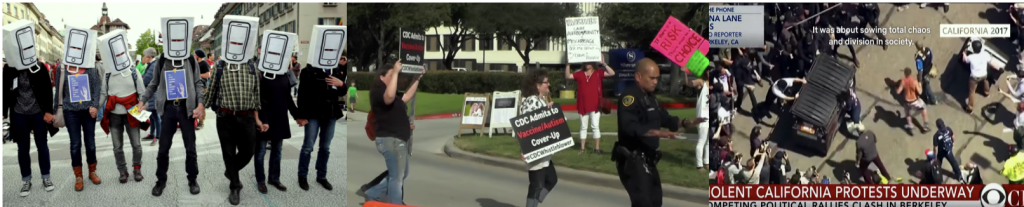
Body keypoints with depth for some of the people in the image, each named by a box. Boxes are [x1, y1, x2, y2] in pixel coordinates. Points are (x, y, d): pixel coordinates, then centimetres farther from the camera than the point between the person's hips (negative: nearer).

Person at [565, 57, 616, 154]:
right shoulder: (580, 74, 7)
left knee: (595, 126, -1)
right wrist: (568, 65, -10)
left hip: (595, 105, -3)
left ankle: (597, 148, 4)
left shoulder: (598, 73, 0)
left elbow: (612, 73, -8)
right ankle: (582, 148, 15)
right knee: (583, 127, 9)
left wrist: (603, 64, -16)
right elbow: (568, 76, 2)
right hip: (583, 106, 3)